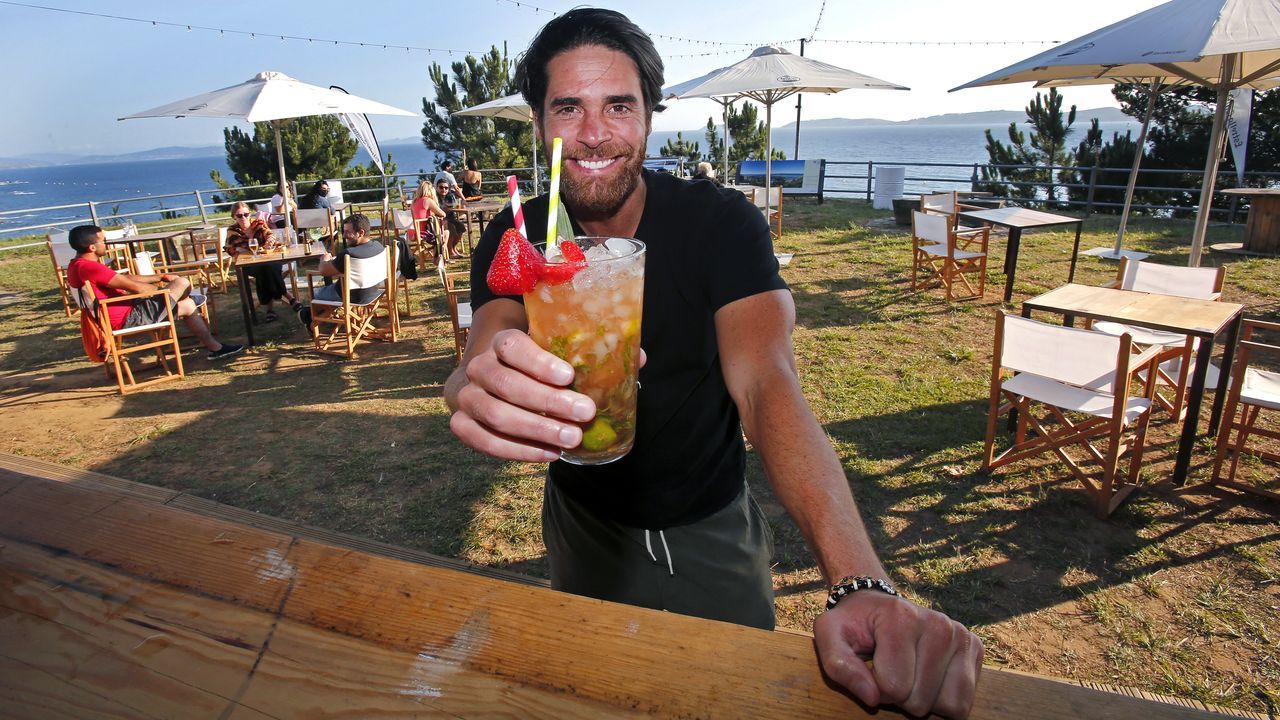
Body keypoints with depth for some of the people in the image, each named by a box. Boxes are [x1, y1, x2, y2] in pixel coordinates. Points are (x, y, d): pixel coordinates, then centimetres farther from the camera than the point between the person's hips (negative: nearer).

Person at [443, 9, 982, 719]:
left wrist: (862, 587, -48)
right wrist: (481, 388, -57)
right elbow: (484, 355, -30)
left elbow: (767, 386, -35)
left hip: (710, 529, -1)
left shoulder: (722, 223, -21)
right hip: (584, 523, 2)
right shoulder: (513, 238, -13)